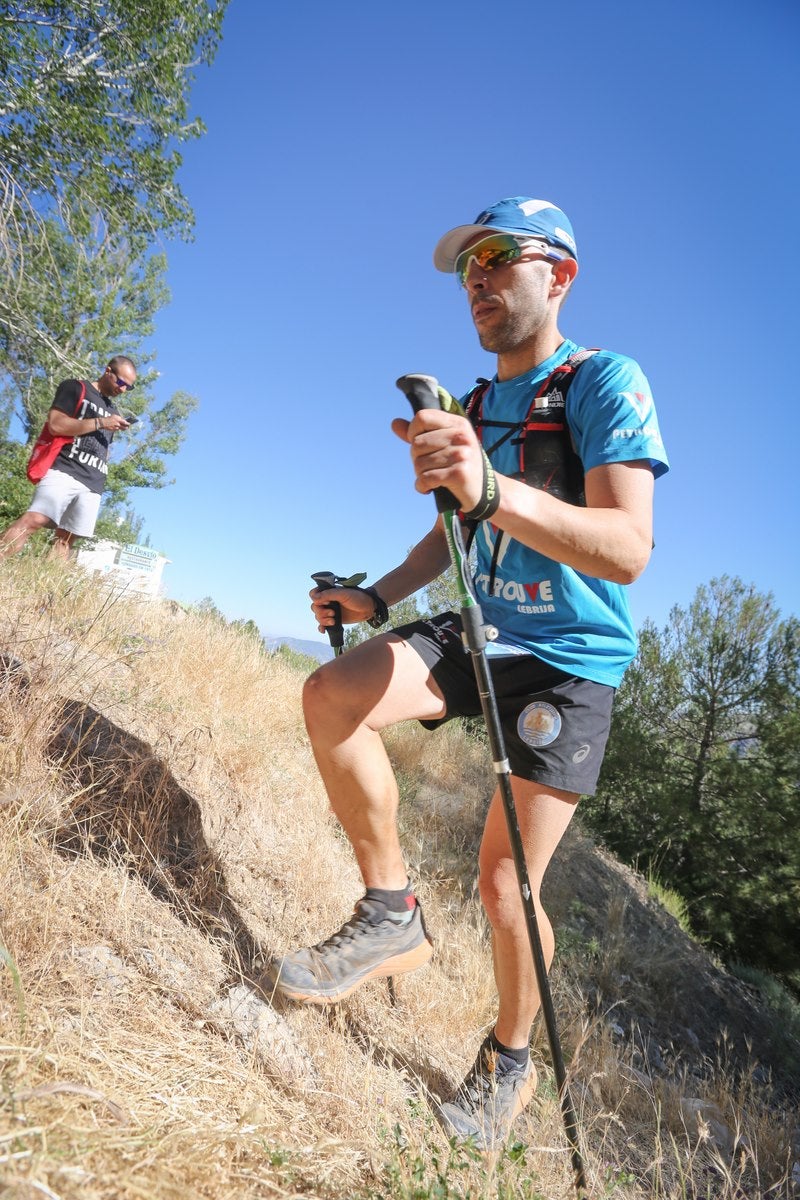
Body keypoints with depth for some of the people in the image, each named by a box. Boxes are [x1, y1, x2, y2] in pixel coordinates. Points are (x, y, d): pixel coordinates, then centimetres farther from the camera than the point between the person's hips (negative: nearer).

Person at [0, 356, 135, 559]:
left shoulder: (113, 411, 28)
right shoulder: (75, 388, 8)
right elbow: (56, 424, -6)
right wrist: (100, 423, -6)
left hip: (93, 485, 6)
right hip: (65, 471, -6)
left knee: (66, 537, -4)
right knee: (35, 519, -24)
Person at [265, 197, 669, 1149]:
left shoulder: (607, 382, -12)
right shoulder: (477, 404, 10)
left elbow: (627, 550, -27)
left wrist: (492, 491, -43)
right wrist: (378, 598, 2)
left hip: (569, 659, -6)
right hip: (479, 632, 6)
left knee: (505, 883, -5)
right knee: (330, 694, -20)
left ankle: (510, 1060, 26)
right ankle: (391, 913, -3)